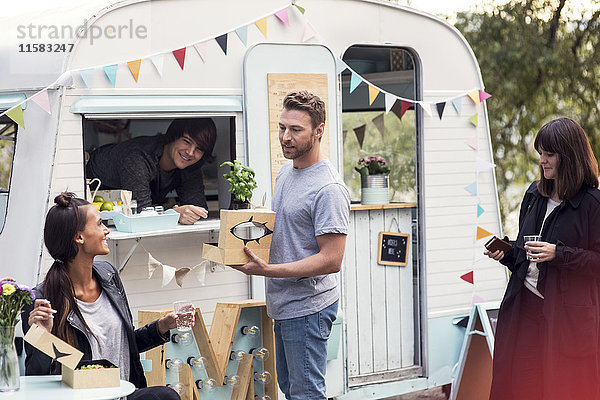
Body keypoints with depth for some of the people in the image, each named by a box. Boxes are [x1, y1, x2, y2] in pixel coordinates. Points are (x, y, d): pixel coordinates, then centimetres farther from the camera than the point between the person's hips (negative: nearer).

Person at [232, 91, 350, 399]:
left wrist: (267, 270, -26)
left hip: (308, 307, -10)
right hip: (284, 304, 10)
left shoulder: (328, 189, -20)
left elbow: (331, 260, -23)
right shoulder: (287, 171, 10)